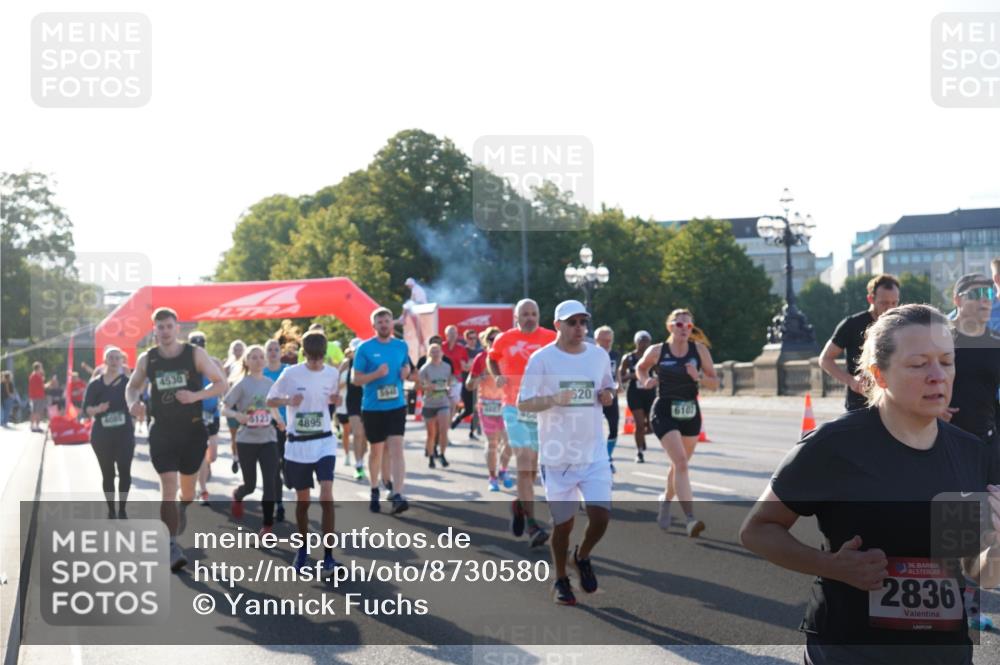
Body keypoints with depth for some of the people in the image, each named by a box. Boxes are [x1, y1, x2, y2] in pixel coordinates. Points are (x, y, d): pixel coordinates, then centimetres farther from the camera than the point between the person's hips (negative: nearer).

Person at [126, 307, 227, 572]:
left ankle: (182, 513, 48)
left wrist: (196, 395, -19)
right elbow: (132, 386, 16)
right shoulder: (147, 359, 1)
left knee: (187, 486, 14)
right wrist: (133, 402, -8)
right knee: (168, 487, -12)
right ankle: (172, 547, -11)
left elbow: (221, 383, -2)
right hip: (162, 430, 0)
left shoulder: (195, 354, -5)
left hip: (193, 430, 0)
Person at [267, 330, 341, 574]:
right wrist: (288, 400, -20)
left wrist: (335, 400, -5)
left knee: (326, 496, -15)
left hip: (324, 442, 1)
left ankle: (328, 554, -9)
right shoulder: (290, 374, -8)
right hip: (297, 444, -1)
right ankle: (303, 547, 31)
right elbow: (270, 401, 0)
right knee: (302, 500, 9)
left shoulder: (332, 373, 0)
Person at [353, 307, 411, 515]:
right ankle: (375, 491, 32)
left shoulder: (401, 346, 4)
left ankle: (397, 495, -19)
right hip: (372, 407, -1)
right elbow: (357, 379, -6)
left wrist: (406, 372, -3)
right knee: (376, 450, 12)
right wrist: (376, 374, -22)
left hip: (396, 406, 1)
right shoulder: (364, 348, -7)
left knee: (396, 448, -13)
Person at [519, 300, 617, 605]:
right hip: (557, 455, -3)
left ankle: (582, 557, 24)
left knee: (601, 516, -7)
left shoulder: (600, 355, 6)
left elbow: (610, 387, 22)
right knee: (563, 522, 6)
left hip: (595, 452, 3)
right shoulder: (542, 358, -6)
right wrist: (553, 399, -25)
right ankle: (561, 580, 27)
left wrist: (608, 394, -2)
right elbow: (523, 403, -7)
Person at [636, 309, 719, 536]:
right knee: (681, 462, -19)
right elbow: (640, 368, 16)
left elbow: (715, 383, 2)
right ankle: (690, 519, -25)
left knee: (679, 464, 17)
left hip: (691, 414, 4)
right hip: (665, 413, -4)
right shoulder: (657, 351, -5)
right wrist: (645, 381, -5)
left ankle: (666, 500, 46)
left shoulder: (700, 350, -1)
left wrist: (699, 377, -18)